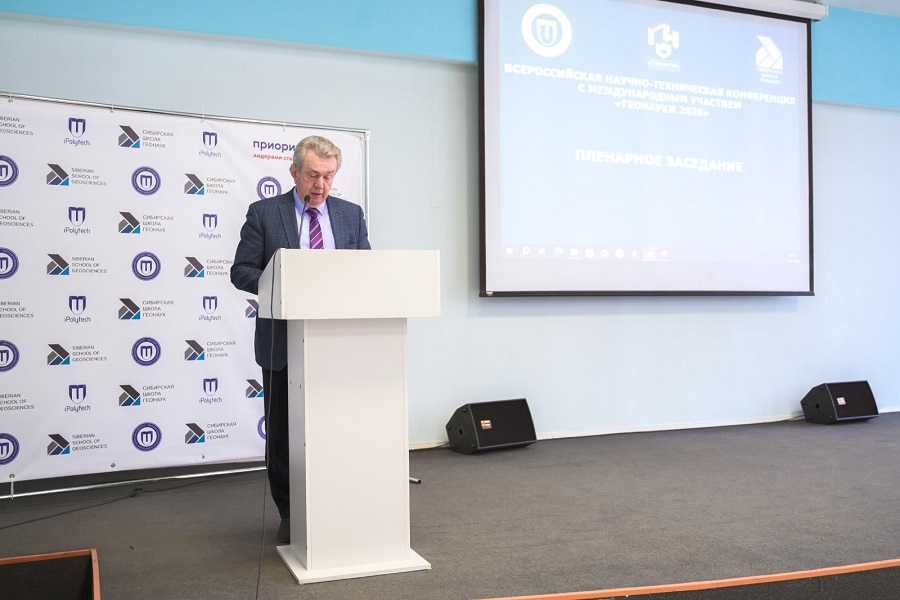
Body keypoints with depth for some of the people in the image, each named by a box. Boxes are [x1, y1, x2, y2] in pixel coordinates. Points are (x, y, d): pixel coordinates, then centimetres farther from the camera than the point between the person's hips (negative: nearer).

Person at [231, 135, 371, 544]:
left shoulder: (351, 215, 9)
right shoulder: (264, 213, 1)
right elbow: (241, 271, -2)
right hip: (283, 342, -1)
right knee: (283, 433, 8)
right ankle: (290, 514, 22)